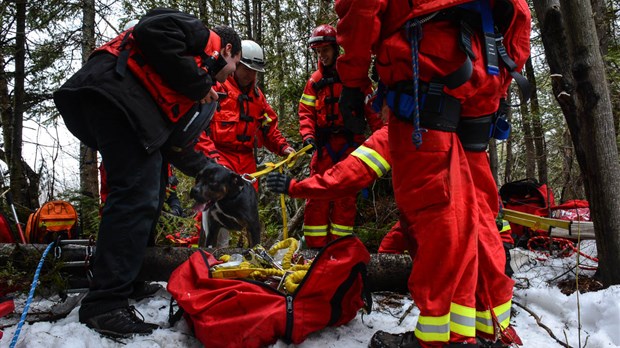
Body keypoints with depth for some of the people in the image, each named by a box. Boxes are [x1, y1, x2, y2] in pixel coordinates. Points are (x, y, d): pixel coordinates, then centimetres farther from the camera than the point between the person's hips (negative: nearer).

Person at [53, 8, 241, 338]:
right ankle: (105, 304, -13)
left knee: (149, 192, 16)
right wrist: (197, 82, -8)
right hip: (115, 89, -11)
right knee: (138, 194, -16)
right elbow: (154, 30, -13)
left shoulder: (204, 95, 30)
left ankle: (130, 277, 27)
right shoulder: (207, 38, 8)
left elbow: (176, 144, 25)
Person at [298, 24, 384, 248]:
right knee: (317, 194, -3)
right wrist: (308, 135, -8)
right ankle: (315, 244, 3)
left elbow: (371, 108, 1)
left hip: (350, 143, -2)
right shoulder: (315, 80, 14)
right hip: (323, 145, 2)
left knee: (346, 196, 1)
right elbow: (306, 111, 9)